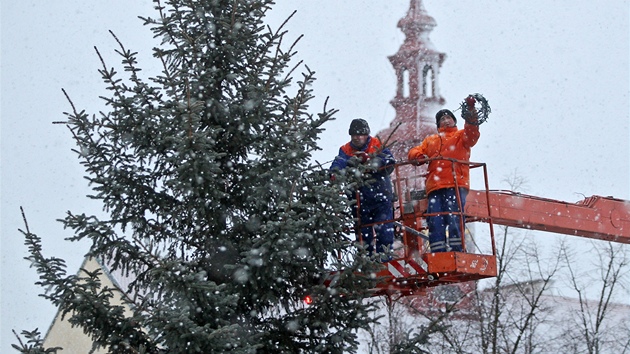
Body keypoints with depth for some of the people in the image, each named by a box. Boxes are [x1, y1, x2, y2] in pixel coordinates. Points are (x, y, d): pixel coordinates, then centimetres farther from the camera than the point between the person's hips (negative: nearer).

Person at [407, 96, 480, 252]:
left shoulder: (461, 136, 21)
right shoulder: (430, 140, 32)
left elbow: (472, 134, -1)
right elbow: (415, 152, 22)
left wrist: (471, 111, -15)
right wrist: (418, 156, -3)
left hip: (456, 184, -4)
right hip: (434, 186, 4)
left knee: (453, 217, -18)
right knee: (434, 222, -7)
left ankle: (457, 252, -19)